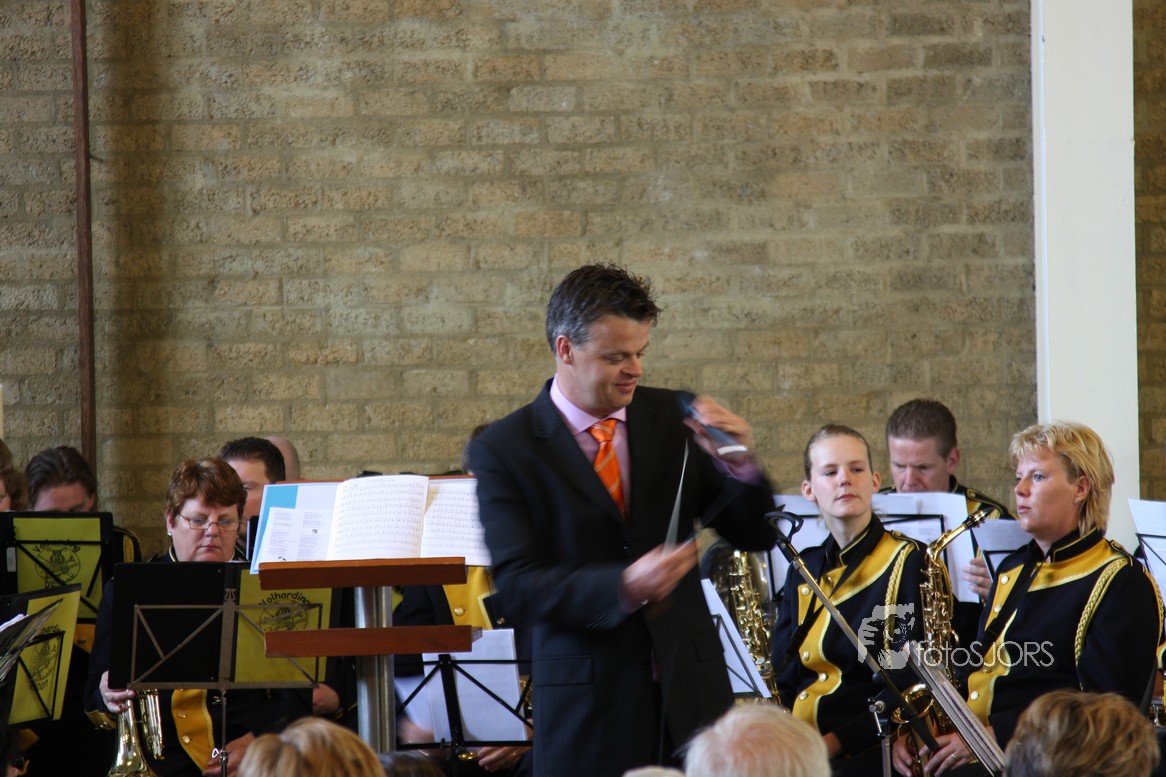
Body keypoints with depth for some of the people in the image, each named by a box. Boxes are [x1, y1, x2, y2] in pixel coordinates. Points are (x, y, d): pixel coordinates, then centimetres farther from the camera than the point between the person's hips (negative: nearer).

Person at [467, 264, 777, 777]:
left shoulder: (670, 418, 6)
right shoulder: (503, 450, -4)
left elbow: (755, 537, 8)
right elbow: (518, 588, -12)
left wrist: (739, 466, -12)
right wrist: (624, 587, -27)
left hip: (688, 692, 3)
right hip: (586, 708, -3)